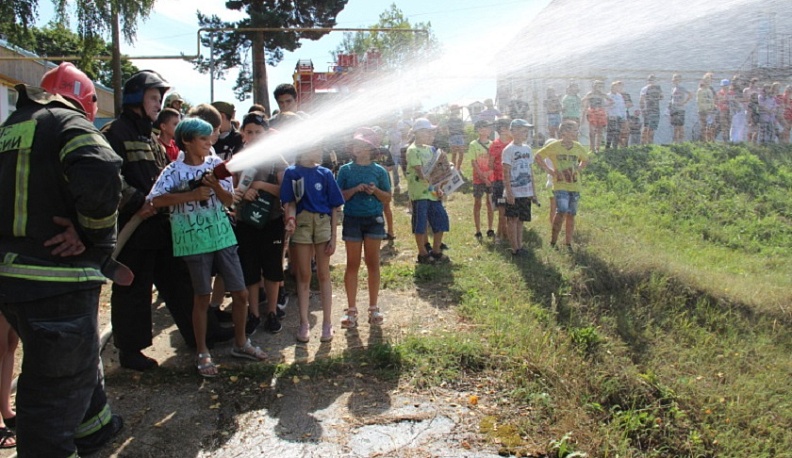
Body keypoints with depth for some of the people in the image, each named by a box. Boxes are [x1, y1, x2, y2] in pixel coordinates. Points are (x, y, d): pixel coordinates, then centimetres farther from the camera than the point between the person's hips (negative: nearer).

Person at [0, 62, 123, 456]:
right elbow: (101, 178, -29)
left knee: (76, 360, 27)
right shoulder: (68, 123, -10)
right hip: (56, 280, -9)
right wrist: (96, 235, -15)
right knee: (56, 388, 1)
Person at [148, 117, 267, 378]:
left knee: (240, 294, 7)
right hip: (194, 241, -4)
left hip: (223, 237, 4)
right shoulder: (174, 171, -4)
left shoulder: (215, 164, 6)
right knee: (202, 298, 4)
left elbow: (229, 201, 3)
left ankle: (240, 344, 27)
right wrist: (192, 194, -21)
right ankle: (202, 354, 21)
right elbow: (155, 200, -17)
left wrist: (216, 185, -16)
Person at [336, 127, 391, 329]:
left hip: (374, 220, 0)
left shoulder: (379, 171, 3)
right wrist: (355, 189, -16)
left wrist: (375, 190, -13)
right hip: (352, 220, 0)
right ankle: (351, 310, 12)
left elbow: (387, 198, 6)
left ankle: (374, 308, 17)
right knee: (352, 265, 3)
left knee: (373, 264, 6)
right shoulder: (345, 170, 2)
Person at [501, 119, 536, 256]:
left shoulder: (527, 148, 10)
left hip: (526, 192, 6)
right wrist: (509, 192, -16)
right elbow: (506, 173, -11)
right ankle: (515, 249, 4)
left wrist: (533, 191, 13)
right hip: (513, 192, -6)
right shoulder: (509, 150, -9)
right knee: (512, 219, 0)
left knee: (520, 220, 11)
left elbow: (530, 171, 14)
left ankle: (519, 246, 17)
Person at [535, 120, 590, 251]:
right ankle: (553, 242, -5)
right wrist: (549, 170, -4)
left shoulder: (578, 147, 6)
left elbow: (585, 160, 25)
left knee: (571, 215, 9)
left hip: (575, 186, 5)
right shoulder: (554, 146, -7)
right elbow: (538, 156, 0)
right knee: (562, 212, -19)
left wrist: (578, 169, 8)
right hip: (560, 185, -5)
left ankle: (568, 243, 20)